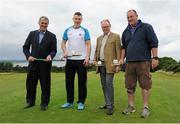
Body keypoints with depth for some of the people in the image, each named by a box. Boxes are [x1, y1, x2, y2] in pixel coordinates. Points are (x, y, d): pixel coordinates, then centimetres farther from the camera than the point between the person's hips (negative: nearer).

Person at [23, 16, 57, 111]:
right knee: (30, 83, 10)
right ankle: (30, 101, 28)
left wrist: (50, 56, -21)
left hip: (45, 63, -2)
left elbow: (54, 50, -1)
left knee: (45, 84, 4)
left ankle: (44, 103, 18)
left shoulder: (52, 36, 2)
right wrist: (28, 56, -7)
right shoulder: (32, 34, 9)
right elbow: (25, 47, 10)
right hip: (33, 63, 3)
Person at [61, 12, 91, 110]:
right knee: (69, 81, 8)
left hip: (81, 60, -3)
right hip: (70, 59, 3)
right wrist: (65, 52, -5)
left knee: (82, 82, 2)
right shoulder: (67, 30, 11)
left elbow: (88, 44, -2)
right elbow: (63, 43, 14)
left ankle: (81, 102, 14)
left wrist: (87, 57, -14)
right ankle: (69, 101, 22)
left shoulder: (84, 31, 4)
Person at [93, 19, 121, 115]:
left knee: (109, 84, -12)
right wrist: (95, 60, 5)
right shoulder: (99, 38, 20)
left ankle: (110, 106, -5)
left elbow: (118, 51, -5)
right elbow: (96, 51, 22)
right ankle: (107, 103, 18)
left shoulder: (115, 36, 2)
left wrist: (118, 64, -12)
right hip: (101, 64, 6)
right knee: (104, 85, 8)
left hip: (110, 64, -6)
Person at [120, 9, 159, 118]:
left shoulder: (146, 27, 3)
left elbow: (154, 43, -2)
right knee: (130, 85, 5)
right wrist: (122, 58, 10)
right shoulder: (126, 32, 16)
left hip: (143, 61, -4)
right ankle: (131, 106, 15)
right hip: (129, 62, 5)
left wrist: (155, 58, -8)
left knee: (145, 84, -2)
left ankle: (146, 108, 8)